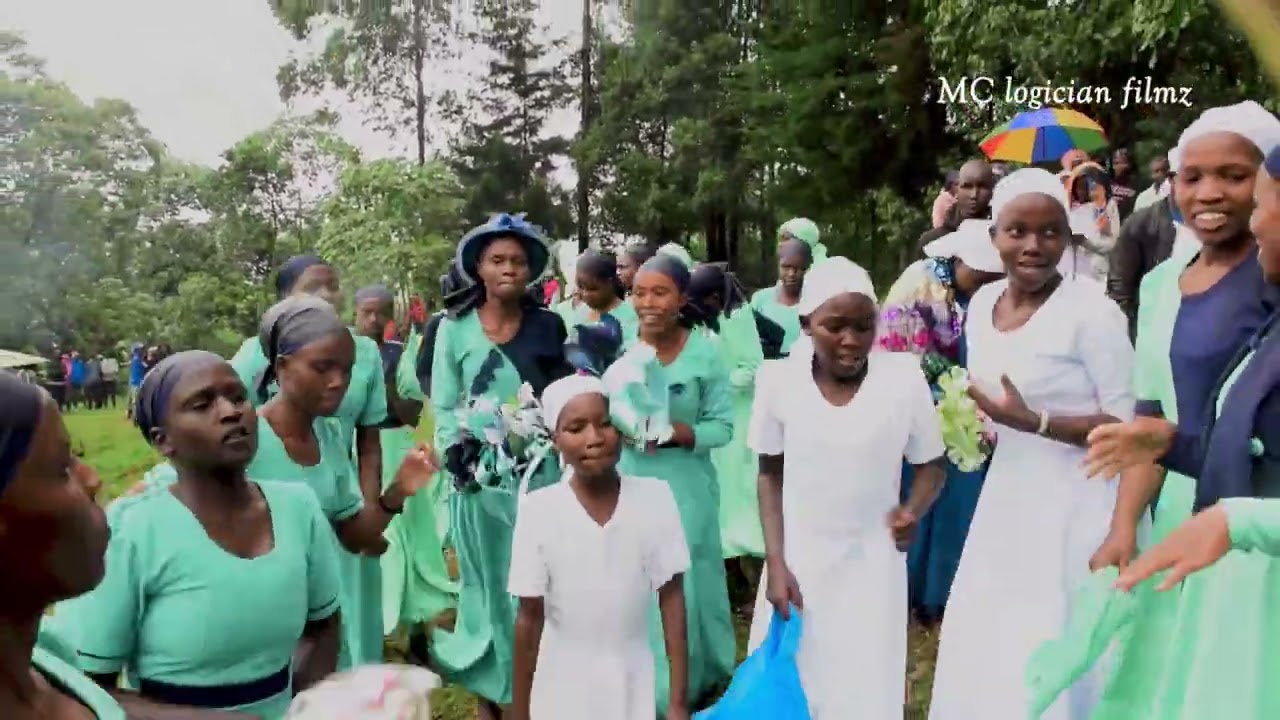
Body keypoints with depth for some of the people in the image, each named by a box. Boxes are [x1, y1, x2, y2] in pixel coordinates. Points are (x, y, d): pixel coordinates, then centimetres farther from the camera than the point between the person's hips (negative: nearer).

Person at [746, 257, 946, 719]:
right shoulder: (779, 380, -10)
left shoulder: (904, 377, -13)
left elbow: (930, 465, 2)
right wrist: (775, 562, -4)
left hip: (872, 562, -1)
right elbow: (770, 475, 2)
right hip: (797, 560, 1)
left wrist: (911, 512, -18)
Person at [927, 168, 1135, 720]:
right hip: (1006, 499, 7)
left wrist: (1032, 422, -25)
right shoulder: (982, 303, 4)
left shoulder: (1093, 312, -17)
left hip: (1074, 505, -6)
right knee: (984, 649, 17)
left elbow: (1130, 425, -16)